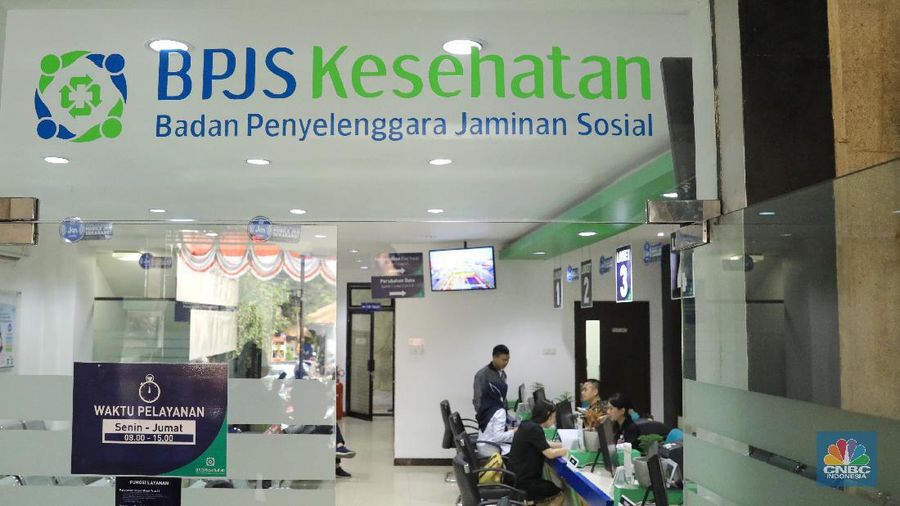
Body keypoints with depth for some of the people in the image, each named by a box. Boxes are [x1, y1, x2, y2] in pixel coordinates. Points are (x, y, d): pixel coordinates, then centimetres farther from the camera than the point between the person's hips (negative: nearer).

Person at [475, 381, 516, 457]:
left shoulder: (484, 409, 6)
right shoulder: (499, 411, -17)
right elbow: (499, 436, -23)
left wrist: (507, 427, 14)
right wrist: (514, 432, -10)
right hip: (492, 450, -8)